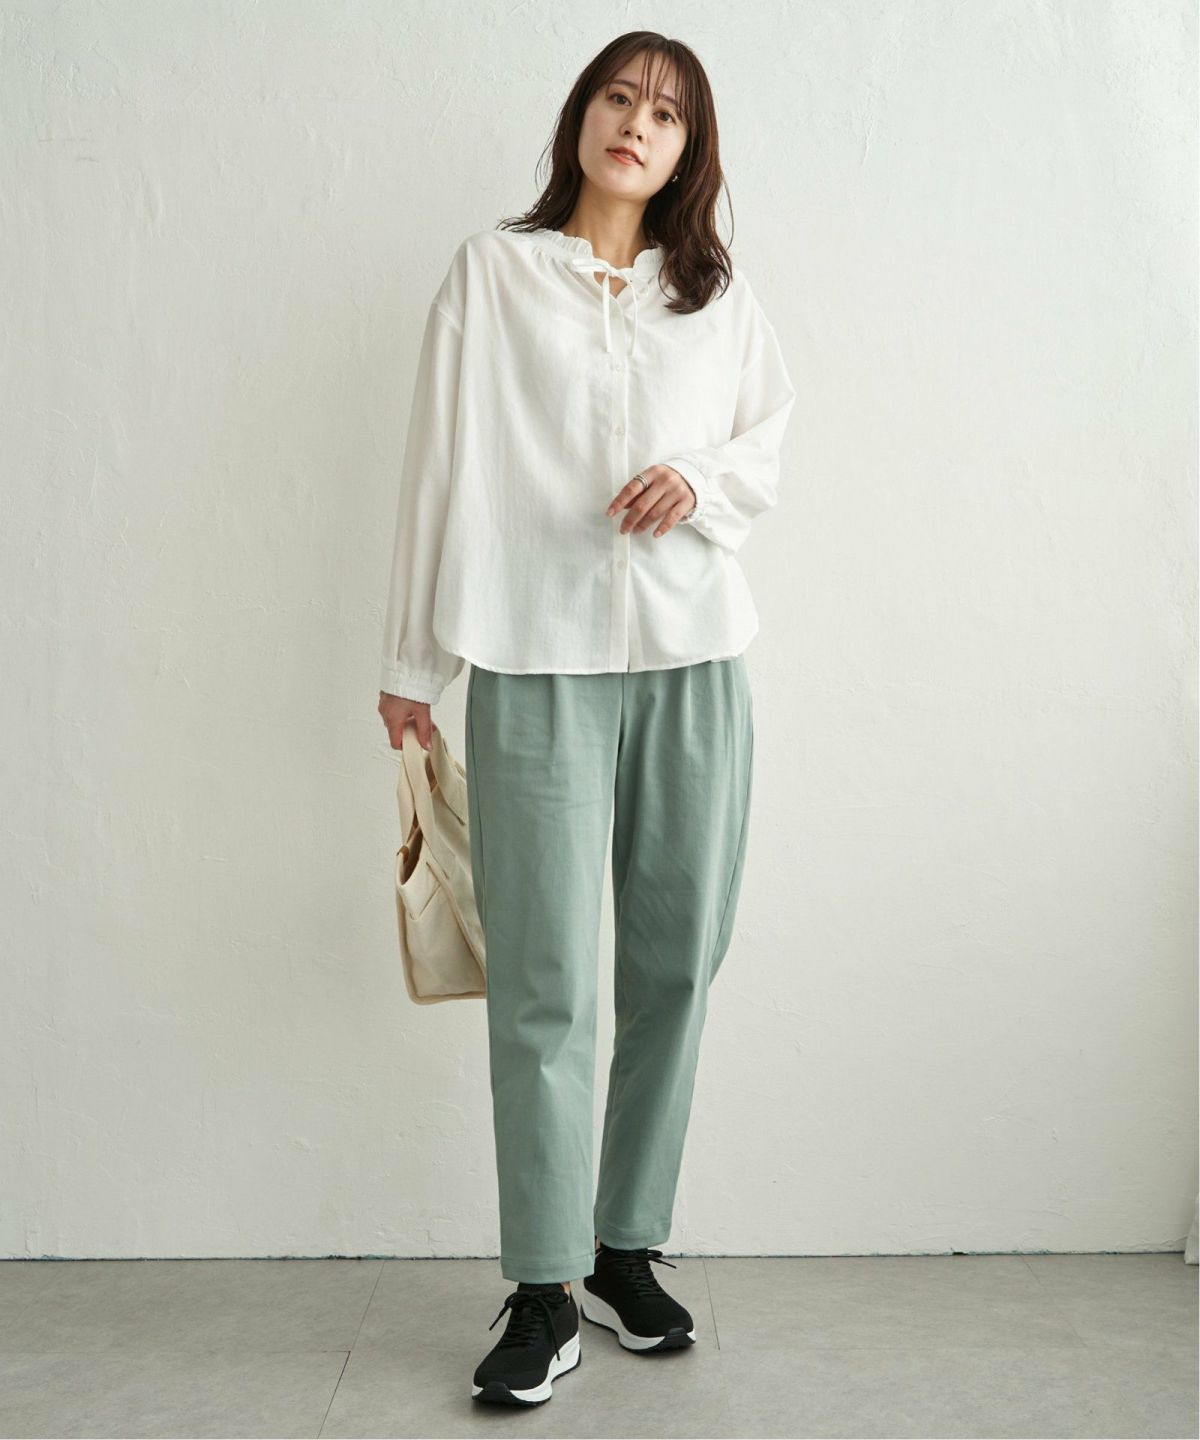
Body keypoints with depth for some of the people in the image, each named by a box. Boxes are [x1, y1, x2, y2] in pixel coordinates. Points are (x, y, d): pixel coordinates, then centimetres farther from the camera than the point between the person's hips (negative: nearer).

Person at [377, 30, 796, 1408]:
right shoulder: (492, 270, 7)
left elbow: (768, 435, 21)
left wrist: (703, 480, -3)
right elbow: (445, 464, 4)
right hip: (538, 661, -3)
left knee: (674, 966, 6)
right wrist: (413, 657, 3)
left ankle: (626, 1248, 23)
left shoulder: (719, 290, 15)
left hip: (694, 661, 3)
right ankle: (544, 1296, 7)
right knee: (543, 984, -4)